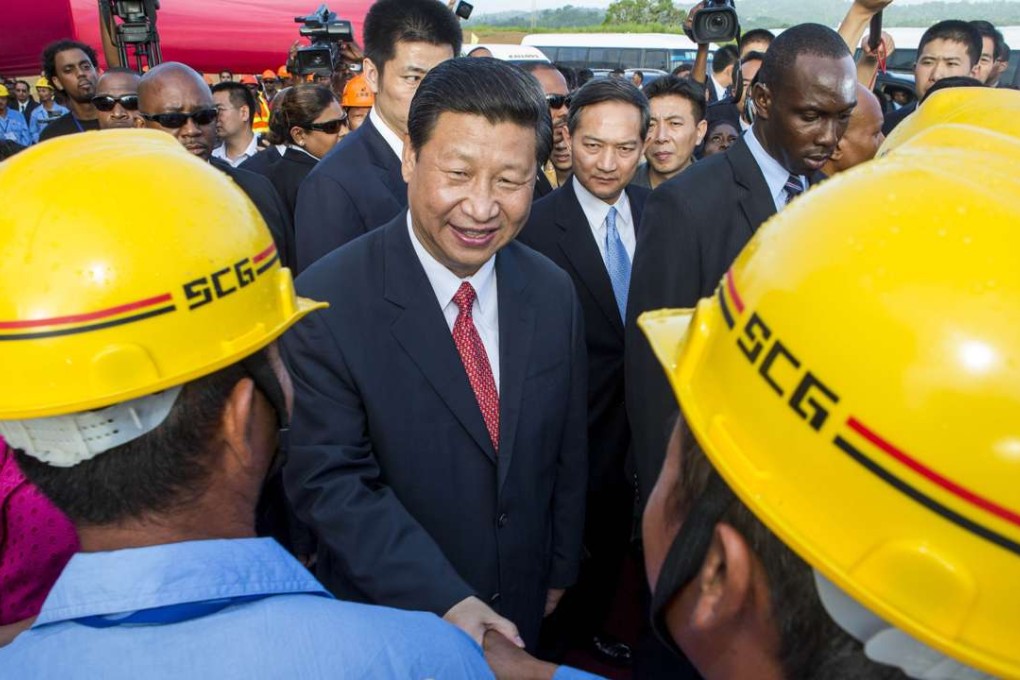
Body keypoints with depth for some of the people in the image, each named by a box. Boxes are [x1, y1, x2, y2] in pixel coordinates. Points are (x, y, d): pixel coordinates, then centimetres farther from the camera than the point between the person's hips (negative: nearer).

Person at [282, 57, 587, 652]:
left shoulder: (554, 293, -9)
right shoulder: (328, 303, -23)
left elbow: (567, 452, 0)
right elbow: (328, 481, -22)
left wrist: (561, 570, 8)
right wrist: (446, 602, -27)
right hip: (390, 609, -3)